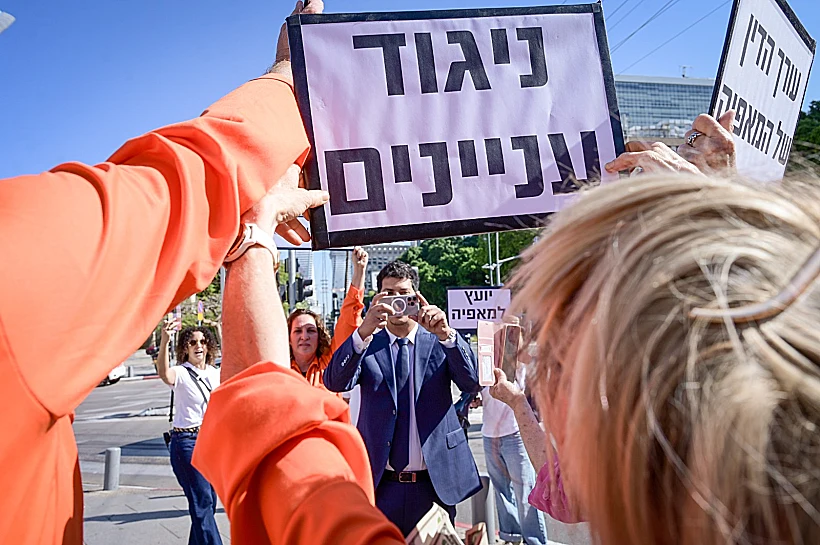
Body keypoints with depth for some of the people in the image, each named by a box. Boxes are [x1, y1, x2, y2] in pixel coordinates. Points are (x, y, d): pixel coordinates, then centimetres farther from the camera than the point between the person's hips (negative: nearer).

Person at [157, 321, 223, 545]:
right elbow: (164, 373, -38)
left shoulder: (215, 373, 7)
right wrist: (164, 342, -55)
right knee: (202, 501, -8)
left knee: (209, 501, 13)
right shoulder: (181, 373, -12)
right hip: (187, 442, -6)